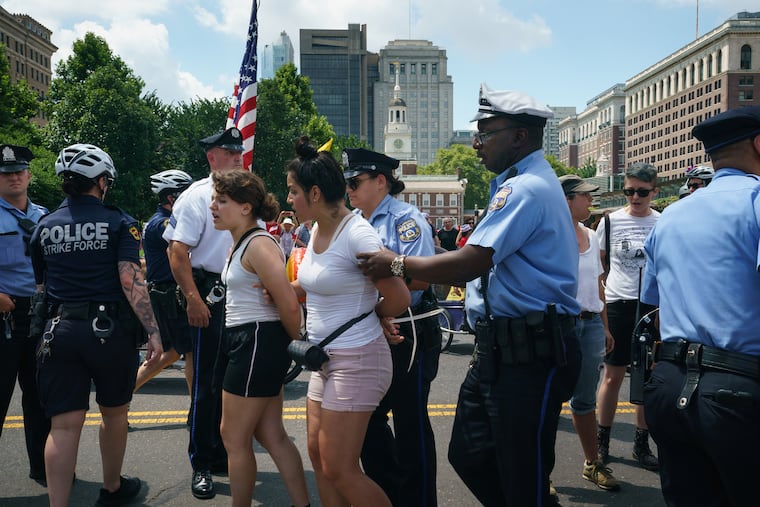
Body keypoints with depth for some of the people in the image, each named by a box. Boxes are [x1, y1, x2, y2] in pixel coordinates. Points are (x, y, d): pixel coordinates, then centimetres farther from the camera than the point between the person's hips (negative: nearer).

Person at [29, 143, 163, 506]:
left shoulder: (44, 227, 9)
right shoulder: (119, 223, -4)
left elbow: (39, 286, 13)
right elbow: (131, 281, -14)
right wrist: (152, 331, -13)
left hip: (60, 330, 3)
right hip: (110, 328, -2)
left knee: (64, 424, 3)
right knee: (114, 413, 16)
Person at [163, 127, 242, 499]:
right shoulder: (196, 196, -6)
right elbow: (177, 252, -13)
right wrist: (193, 299, -20)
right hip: (210, 296, -6)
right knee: (206, 384, 1)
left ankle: (223, 456, 28)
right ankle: (201, 466, 13)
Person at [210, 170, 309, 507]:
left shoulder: (258, 245, -18)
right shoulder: (241, 243, 13)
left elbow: (289, 305, -22)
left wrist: (297, 343, -7)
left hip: (258, 344, -10)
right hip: (245, 342, 10)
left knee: (234, 437, 3)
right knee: (272, 435, 14)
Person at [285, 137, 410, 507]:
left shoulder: (357, 235, -20)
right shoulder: (317, 229, 6)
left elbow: (399, 299, -18)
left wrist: (365, 316, 1)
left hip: (357, 360, -9)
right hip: (325, 358, 9)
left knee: (339, 469, -2)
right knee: (318, 455, 14)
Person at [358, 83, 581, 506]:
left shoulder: (525, 189, -16)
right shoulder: (530, 183, 18)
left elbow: (471, 262, -24)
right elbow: (484, 267, 19)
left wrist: (398, 265, -12)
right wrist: (412, 276, 13)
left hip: (528, 354, -10)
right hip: (502, 347, 10)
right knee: (469, 455, 16)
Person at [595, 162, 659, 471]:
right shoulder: (610, 221, 2)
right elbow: (597, 265, 10)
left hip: (652, 306, 1)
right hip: (617, 303, -1)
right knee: (612, 376, 4)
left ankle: (641, 444, 21)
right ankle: (602, 440, 18)